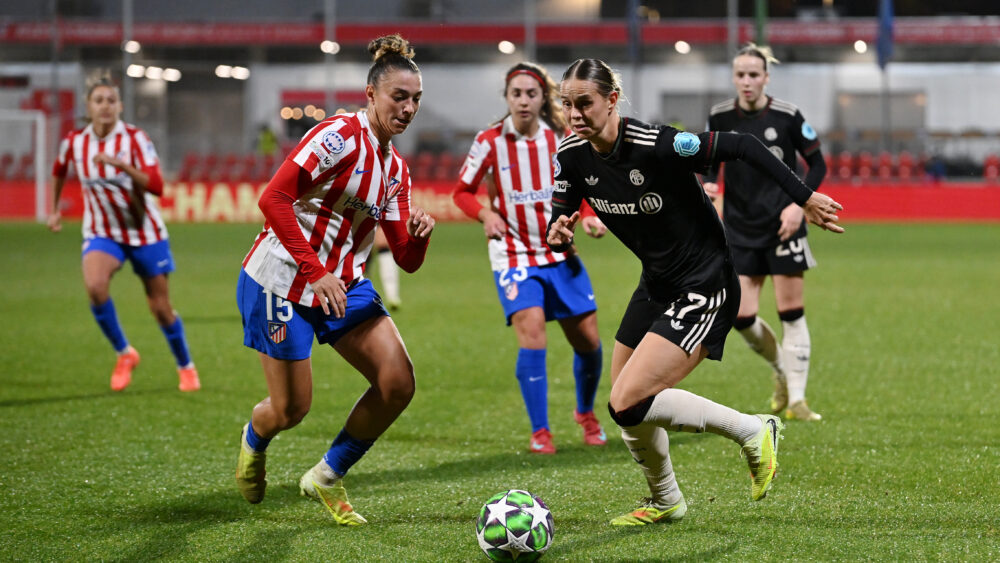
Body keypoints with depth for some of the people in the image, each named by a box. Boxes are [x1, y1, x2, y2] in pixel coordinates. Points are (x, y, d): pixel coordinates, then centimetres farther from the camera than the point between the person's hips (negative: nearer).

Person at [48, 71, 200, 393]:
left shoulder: (135, 139, -16)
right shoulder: (74, 142, -5)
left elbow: (155, 185, -29)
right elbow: (59, 170, 19)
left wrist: (119, 164, -39)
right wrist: (54, 210, 21)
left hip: (144, 232, -2)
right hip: (101, 232, 2)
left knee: (161, 308, 5)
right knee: (94, 285, -28)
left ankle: (186, 367, 31)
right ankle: (124, 354, -6)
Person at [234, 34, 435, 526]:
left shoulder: (396, 170, 9)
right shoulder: (340, 135, -15)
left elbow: (407, 260, 10)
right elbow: (273, 198, -24)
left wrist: (419, 233, -13)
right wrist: (314, 273, -27)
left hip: (342, 285, 7)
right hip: (283, 281, -7)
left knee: (398, 383, -8)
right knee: (291, 409, -3)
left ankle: (327, 478, 11)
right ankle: (254, 441, 37)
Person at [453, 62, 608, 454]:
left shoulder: (561, 138, -3)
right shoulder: (490, 142, -8)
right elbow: (462, 192, 2)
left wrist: (589, 217, -10)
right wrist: (486, 214, -18)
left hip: (561, 252, 3)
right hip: (514, 256, -3)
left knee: (588, 341, 5)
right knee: (532, 336, -21)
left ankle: (586, 413, 34)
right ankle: (539, 431, -10)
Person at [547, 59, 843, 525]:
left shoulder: (655, 145, -26)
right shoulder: (572, 155, -6)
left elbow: (741, 146, -20)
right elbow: (558, 225, 2)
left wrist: (804, 198, -18)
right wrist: (557, 235, -22)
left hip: (705, 289, -8)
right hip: (656, 287, 8)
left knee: (628, 403, -18)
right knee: (625, 407, 12)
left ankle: (753, 431, -2)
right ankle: (665, 502, 37)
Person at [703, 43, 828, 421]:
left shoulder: (787, 116, -8)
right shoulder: (720, 117, -2)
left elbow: (817, 165, 1)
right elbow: (710, 162, 12)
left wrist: (799, 203, -12)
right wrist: (709, 185, -10)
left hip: (783, 225, -2)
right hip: (740, 228, 2)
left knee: (791, 312, -2)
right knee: (741, 317, -3)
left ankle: (796, 398, 6)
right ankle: (782, 371, 25)